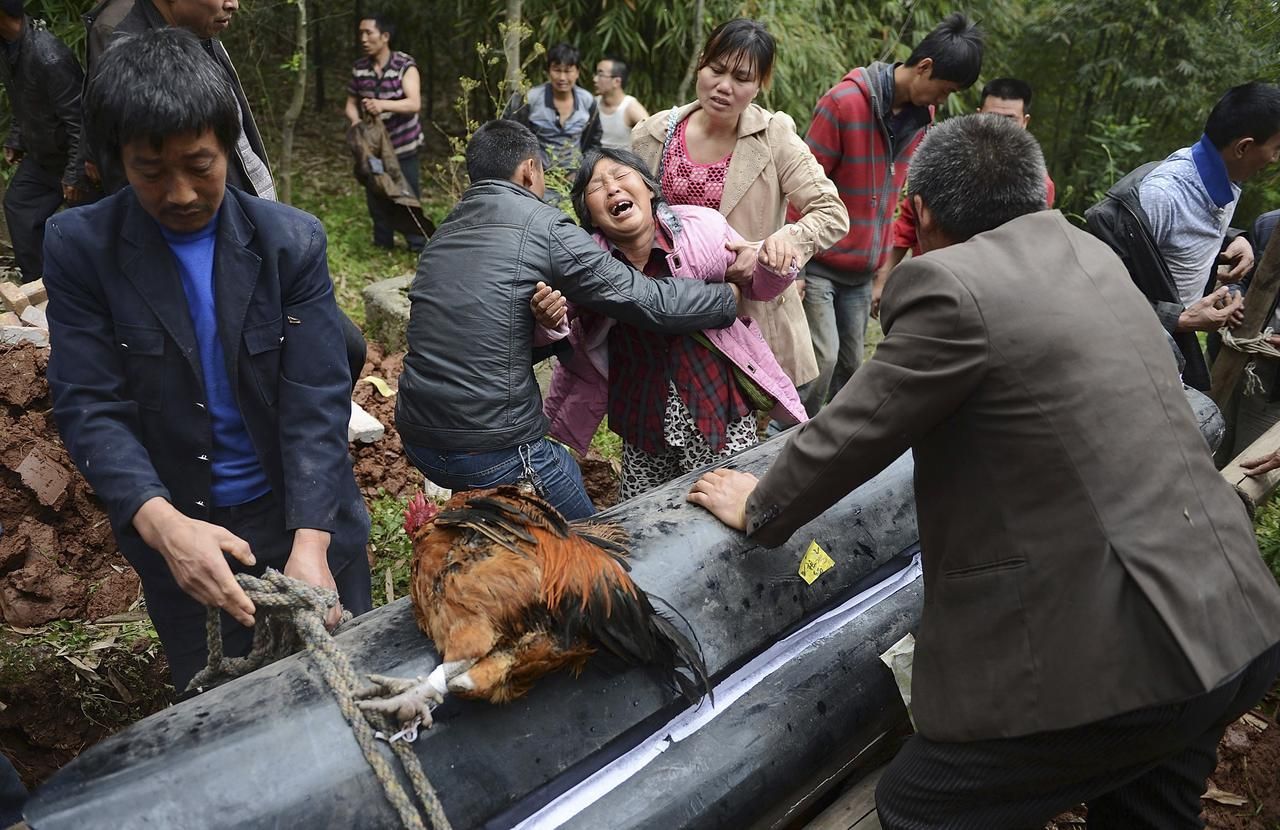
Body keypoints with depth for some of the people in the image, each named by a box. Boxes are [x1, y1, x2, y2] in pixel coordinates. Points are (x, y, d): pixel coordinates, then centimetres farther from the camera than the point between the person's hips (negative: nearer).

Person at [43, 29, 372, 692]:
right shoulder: (80, 246, -9)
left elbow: (317, 403, -15)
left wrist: (310, 543, -28)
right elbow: (90, 408, -12)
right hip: (174, 529, 1)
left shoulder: (293, 240, -10)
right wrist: (163, 524, -30)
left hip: (305, 516, 0)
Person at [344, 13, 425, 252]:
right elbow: (351, 102, 9)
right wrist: (356, 121, -14)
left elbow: (414, 103, -25)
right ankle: (382, 245, 26)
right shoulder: (359, 68, 0)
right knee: (376, 198, 11)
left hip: (402, 145, -4)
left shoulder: (405, 66, -14)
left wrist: (383, 104, -41)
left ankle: (418, 247, 13)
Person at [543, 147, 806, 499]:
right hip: (642, 427, 1)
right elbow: (575, 354, 0)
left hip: (721, 411, -1)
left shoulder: (703, 227, -8)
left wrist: (774, 265, -16)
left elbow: (755, 287, 7)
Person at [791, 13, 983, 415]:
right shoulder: (844, 102, -16)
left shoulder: (921, 115, 5)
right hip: (817, 262, -6)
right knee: (823, 358, -11)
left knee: (850, 365, 7)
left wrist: (882, 266, 12)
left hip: (861, 271, 6)